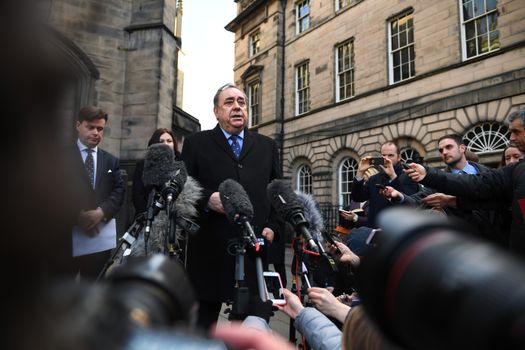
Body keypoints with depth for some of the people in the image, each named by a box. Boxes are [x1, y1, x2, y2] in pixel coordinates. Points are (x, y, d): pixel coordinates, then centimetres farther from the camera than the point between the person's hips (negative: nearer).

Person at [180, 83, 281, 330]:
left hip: (255, 247, 2)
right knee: (203, 322, 11)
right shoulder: (196, 144, 7)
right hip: (211, 249, -1)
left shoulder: (267, 146, 14)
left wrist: (272, 226, 1)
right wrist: (206, 199, -16)